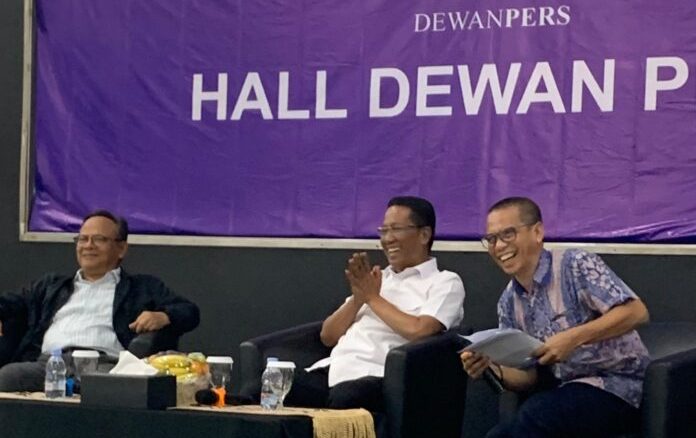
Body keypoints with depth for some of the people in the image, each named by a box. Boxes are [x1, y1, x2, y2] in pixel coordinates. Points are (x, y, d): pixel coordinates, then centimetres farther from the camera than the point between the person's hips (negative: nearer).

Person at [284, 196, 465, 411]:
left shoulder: (444, 282, 9)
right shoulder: (378, 278, 28)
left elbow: (418, 330, -12)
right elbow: (328, 336, 22)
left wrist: (373, 297, 2)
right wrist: (358, 298, 5)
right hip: (332, 369, 6)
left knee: (344, 397, -40)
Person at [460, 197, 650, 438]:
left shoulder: (576, 265, -10)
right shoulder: (508, 303, 10)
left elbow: (636, 312, -19)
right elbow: (528, 376, 11)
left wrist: (574, 338, -27)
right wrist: (493, 370, -11)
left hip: (615, 386, -6)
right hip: (568, 392, 6)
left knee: (535, 415, -30)